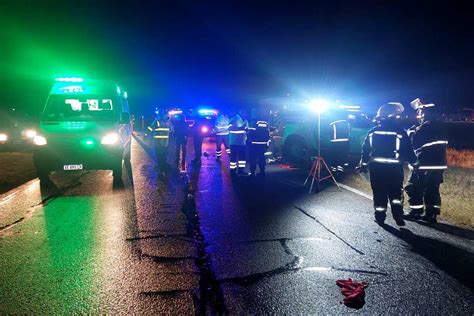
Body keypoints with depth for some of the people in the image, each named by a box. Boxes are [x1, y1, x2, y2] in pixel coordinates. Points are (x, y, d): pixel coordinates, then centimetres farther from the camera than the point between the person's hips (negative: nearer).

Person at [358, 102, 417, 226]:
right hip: (394, 168, -2)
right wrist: (414, 162, 11)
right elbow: (408, 150, -3)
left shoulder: (372, 132, 2)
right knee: (396, 192, 9)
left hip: (376, 167, 2)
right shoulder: (400, 132, -6)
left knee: (379, 192, 10)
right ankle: (398, 216, 0)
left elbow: (366, 150, 5)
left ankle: (380, 216, 15)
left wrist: (363, 164, 15)